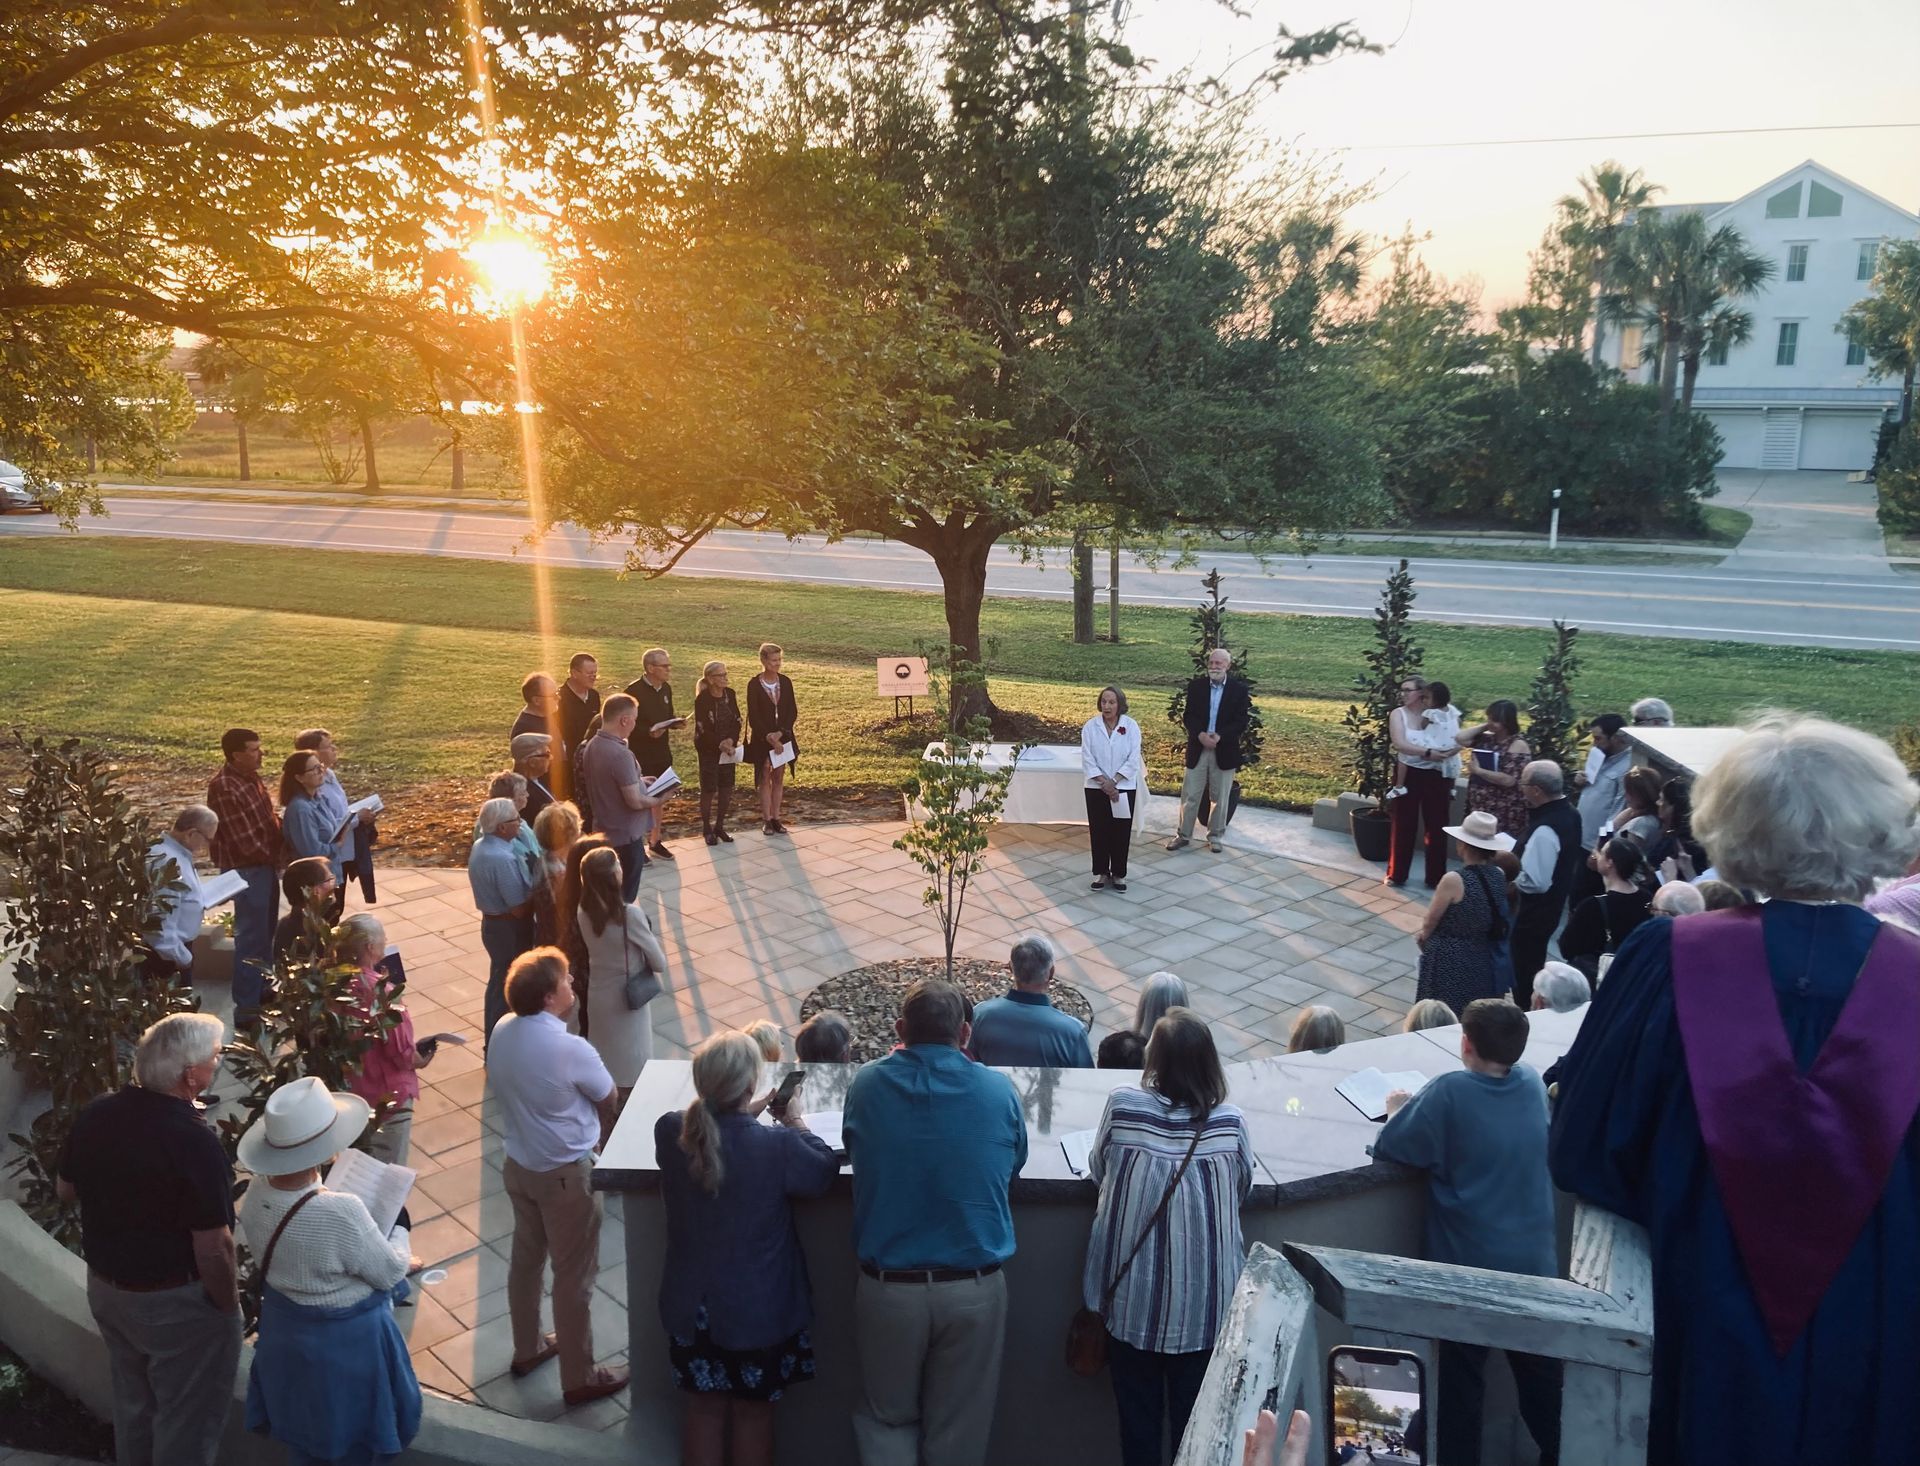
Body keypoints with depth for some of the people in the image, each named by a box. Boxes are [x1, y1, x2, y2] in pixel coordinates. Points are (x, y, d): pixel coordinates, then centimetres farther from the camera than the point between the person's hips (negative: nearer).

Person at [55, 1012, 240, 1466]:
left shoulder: (95, 1115, -9)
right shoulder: (194, 1142, -30)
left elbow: (65, 1189, 10)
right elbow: (213, 1249, -26)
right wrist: (229, 1305, -11)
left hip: (105, 1288, 7)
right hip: (177, 1303, -7)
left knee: (132, 1404, 28)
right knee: (185, 1423, 13)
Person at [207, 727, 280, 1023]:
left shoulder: (252, 776, 5)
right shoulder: (223, 788, -24)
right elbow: (244, 839, -24)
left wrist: (279, 851, 4)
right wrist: (272, 856, -10)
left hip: (266, 864, 9)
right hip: (246, 870, -9)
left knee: (266, 932, 21)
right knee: (251, 938, -3)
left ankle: (263, 989, 37)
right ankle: (246, 1009, 5)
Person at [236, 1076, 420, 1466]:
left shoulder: (254, 1195, -18)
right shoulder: (342, 1213, -37)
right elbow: (391, 1273, -20)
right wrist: (399, 1231, -4)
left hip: (284, 1330, 6)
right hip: (345, 1340, -6)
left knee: (298, 1427, 30)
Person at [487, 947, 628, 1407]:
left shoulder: (502, 1032, -9)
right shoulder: (571, 1050, -29)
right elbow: (609, 1101, -12)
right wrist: (597, 1137, 10)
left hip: (519, 1164, 7)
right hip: (565, 1174, -7)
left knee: (525, 1258, 25)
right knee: (574, 1276, 9)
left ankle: (527, 1349, 45)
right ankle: (578, 1378, 23)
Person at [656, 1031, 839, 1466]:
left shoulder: (668, 1131, -17)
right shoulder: (779, 1145, -28)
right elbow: (826, 1171, -9)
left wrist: (747, 1116, 2)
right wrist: (795, 1123, 0)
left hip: (692, 1305, 3)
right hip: (758, 1309, -3)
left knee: (705, 1408, 22)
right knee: (753, 1413, 19)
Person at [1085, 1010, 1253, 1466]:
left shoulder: (1122, 1105, -13)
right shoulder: (1229, 1122, -11)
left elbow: (1097, 1170, 4)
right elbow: (1243, 1191, 6)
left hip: (1133, 1293, 0)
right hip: (1204, 1299, 0)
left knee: (1138, 1413, 15)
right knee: (1195, 1419, 14)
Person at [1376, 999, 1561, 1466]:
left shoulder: (1449, 1092, -21)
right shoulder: (1532, 1082, -4)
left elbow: (1389, 1146, -14)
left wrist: (1400, 1109, 4)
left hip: (1470, 1267, -5)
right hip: (1534, 1261, 5)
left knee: (1461, 1380, 11)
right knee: (1540, 1371, 21)